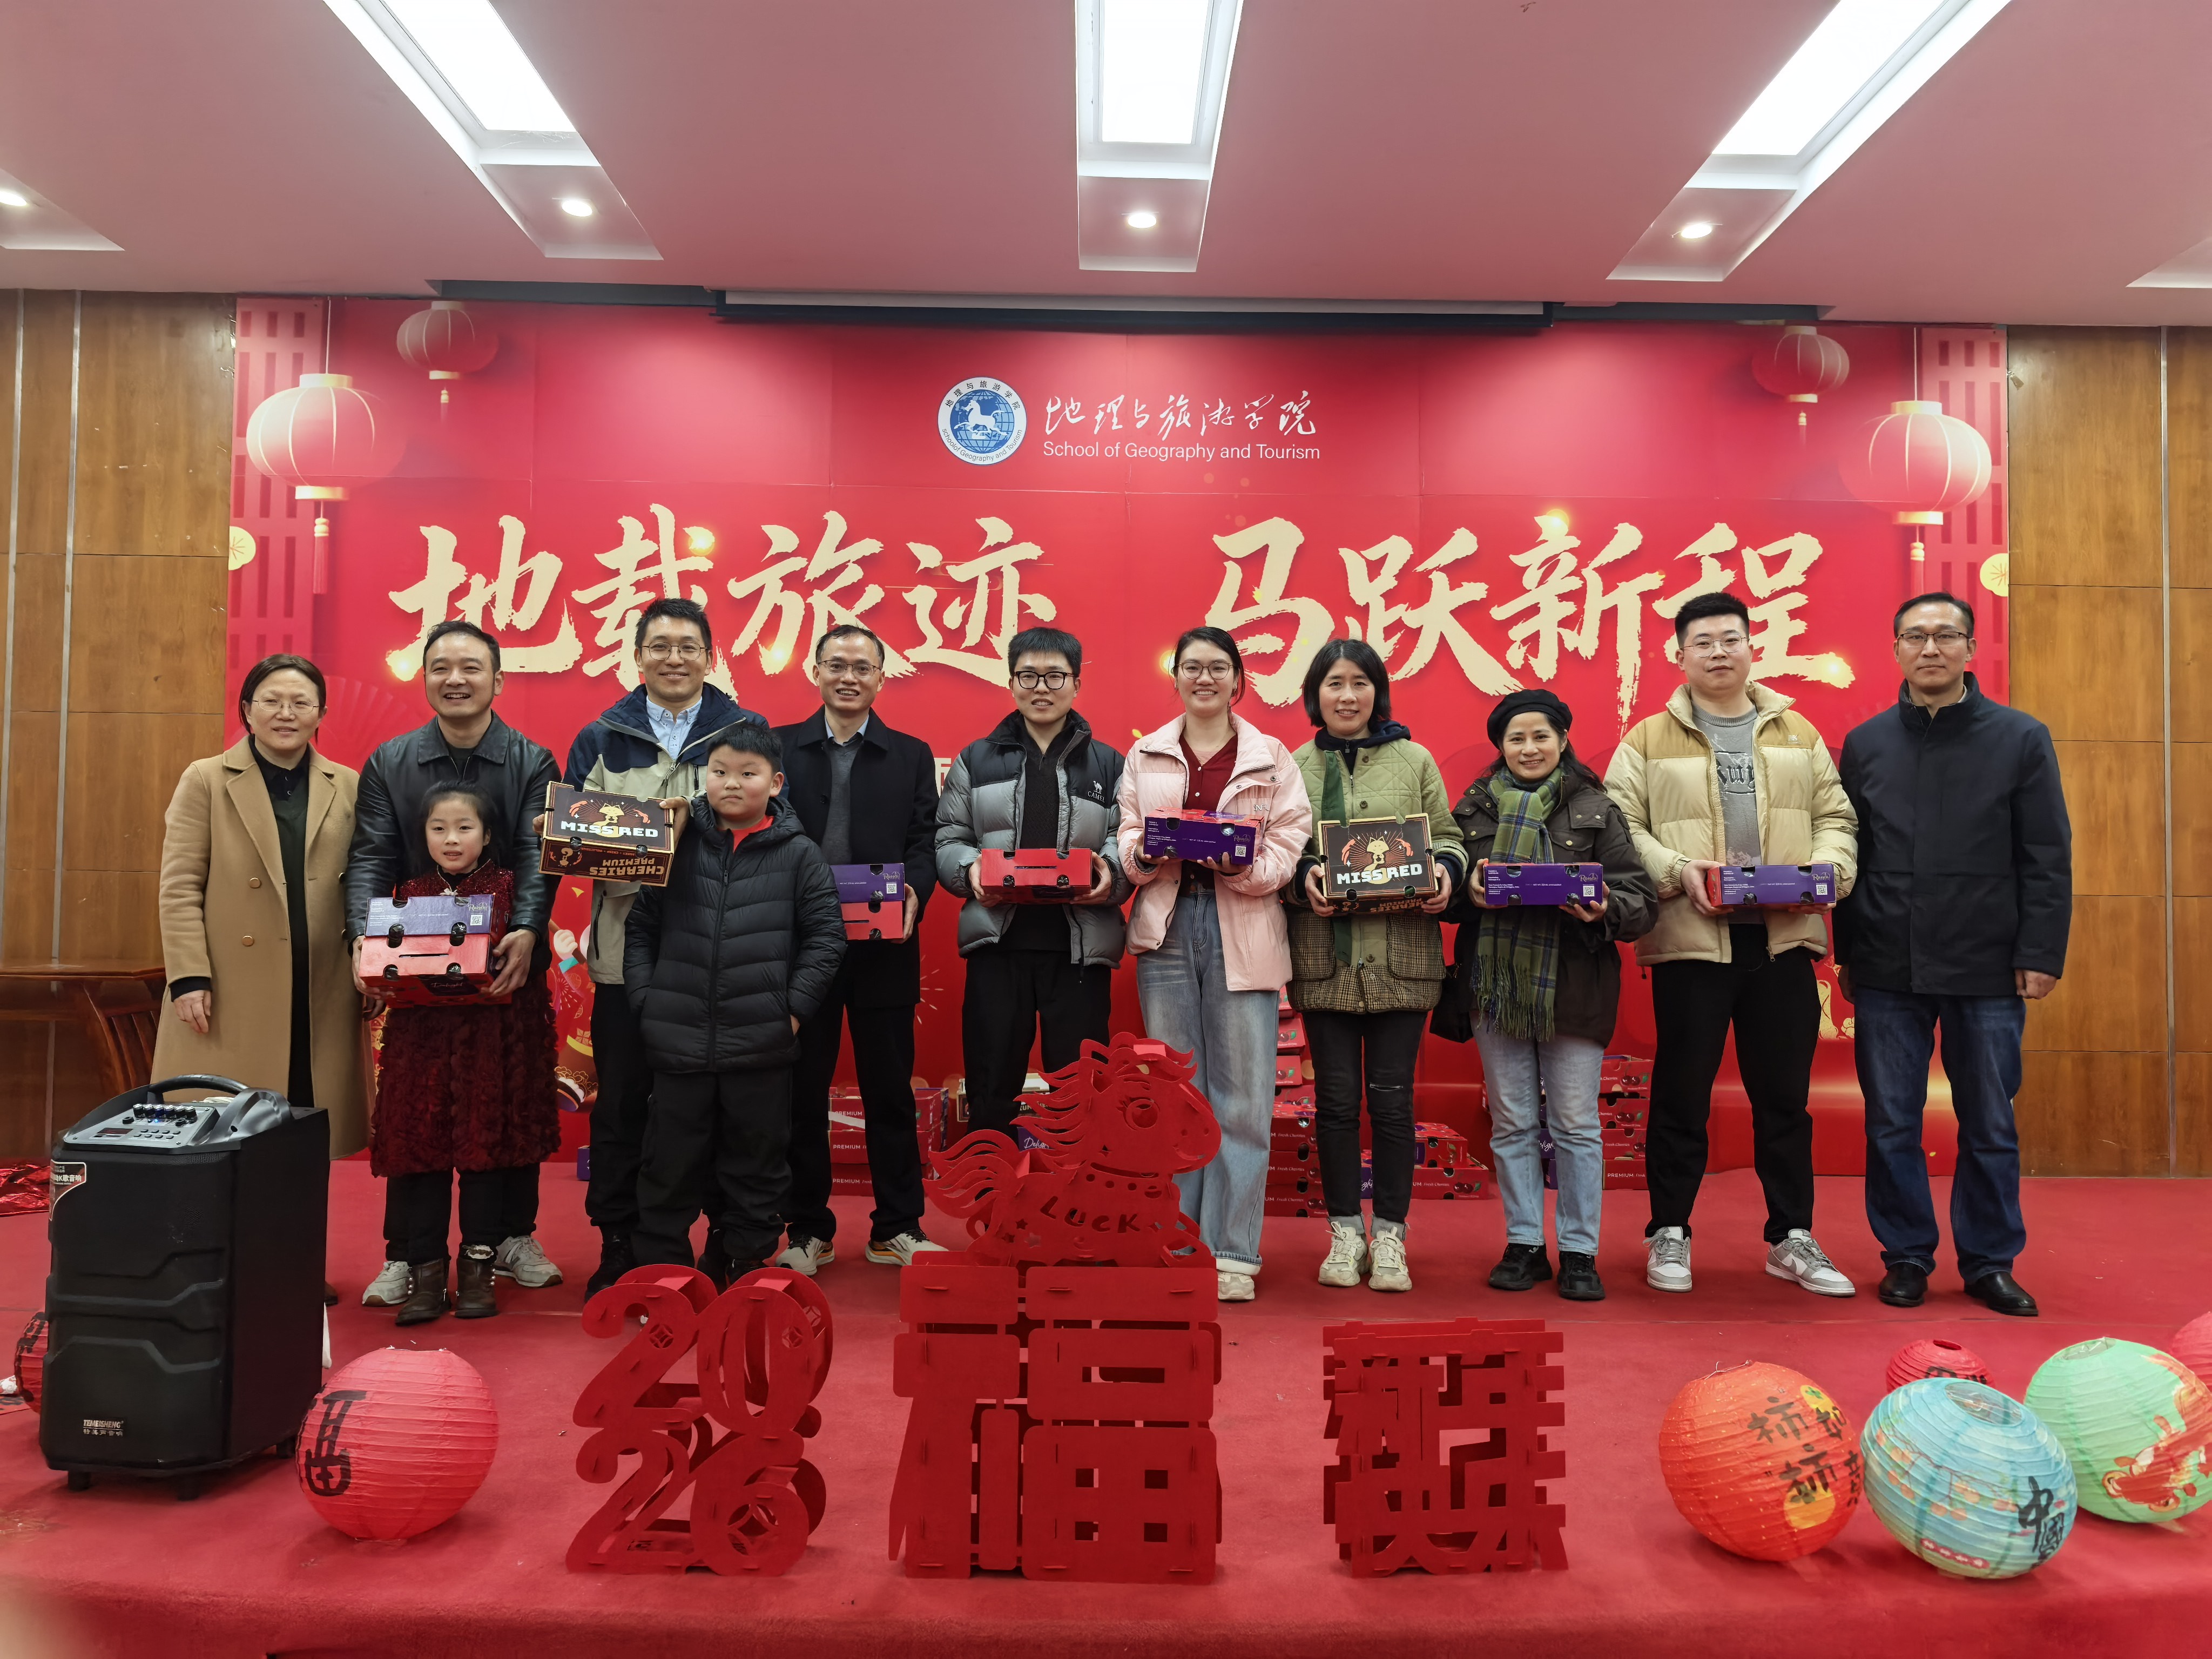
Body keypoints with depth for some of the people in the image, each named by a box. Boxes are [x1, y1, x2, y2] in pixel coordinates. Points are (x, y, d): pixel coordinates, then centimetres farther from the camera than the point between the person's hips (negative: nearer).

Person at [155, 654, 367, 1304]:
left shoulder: (347, 787, 8)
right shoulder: (206, 781, 3)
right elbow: (180, 887, -1)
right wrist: (189, 978, -9)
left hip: (321, 995, 2)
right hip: (234, 991, -2)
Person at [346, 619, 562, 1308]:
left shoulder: (533, 762, -1)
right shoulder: (388, 764, 3)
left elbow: (538, 858, -12)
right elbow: (370, 860, -4)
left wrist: (527, 931, -29)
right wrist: (365, 937, -21)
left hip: (509, 963, 0)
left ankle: (514, 1237, 23)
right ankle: (405, 1251, 16)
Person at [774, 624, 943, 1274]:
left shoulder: (912, 755, 10)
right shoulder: (779, 748, 9)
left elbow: (924, 843, 4)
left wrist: (913, 891, -15)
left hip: (885, 945, 0)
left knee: (890, 1088, 6)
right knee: (802, 1090, 7)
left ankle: (897, 1227, 17)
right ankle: (807, 1230, 19)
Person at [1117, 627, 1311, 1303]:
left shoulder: (1271, 757, 9)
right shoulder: (1144, 755, 15)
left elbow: (1289, 846, 1)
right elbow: (1126, 841, 10)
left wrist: (1241, 866, -17)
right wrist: (1148, 852, -12)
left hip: (1243, 933, -1)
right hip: (1166, 927, 2)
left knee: (1243, 1096, -1)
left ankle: (1233, 1252, 8)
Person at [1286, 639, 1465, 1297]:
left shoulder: (1414, 761, 9)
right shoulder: (1294, 767, 7)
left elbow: (1448, 838, 10)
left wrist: (1445, 873, -10)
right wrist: (1303, 878, -13)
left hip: (1401, 953, 0)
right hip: (1324, 953, 0)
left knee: (1392, 1096, 3)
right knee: (1336, 1096, 6)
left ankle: (1389, 1237, 16)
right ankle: (1345, 1234, 20)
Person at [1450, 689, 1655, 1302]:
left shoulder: (1596, 810, 2)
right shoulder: (1475, 808, 8)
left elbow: (1642, 898, 0)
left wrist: (1604, 910, -20)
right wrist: (1468, 888, -10)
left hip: (1573, 988, -2)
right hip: (1496, 983, 2)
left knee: (1577, 1124, 4)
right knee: (1512, 1122, 9)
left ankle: (1579, 1252, 15)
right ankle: (1524, 1245, 21)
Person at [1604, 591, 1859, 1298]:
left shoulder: (1797, 733, 13)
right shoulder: (1649, 739, 4)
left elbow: (1835, 816, 13)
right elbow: (1620, 826, -2)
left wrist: (1827, 867, -6)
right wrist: (1676, 870, -16)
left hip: (1783, 938, 3)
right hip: (1690, 940, -3)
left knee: (1784, 1095, 10)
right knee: (1682, 1093, 5)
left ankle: (1791, 1238, 23)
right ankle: (1669, 1234, 19)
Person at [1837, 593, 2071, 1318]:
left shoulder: (2022, 738, 2)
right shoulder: (1866, 744, 7)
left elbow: (2047, 859, -1)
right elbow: (1846, 856, 8)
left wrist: (2042, 954, -7)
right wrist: (1847, 953, 5)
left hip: (1989, 969, -1)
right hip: (1888, 970, 1)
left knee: (1990, 1125, 8)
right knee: (1892, 1125, 6)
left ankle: (1990, 1263, 22)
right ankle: (1907, 1258, 19)